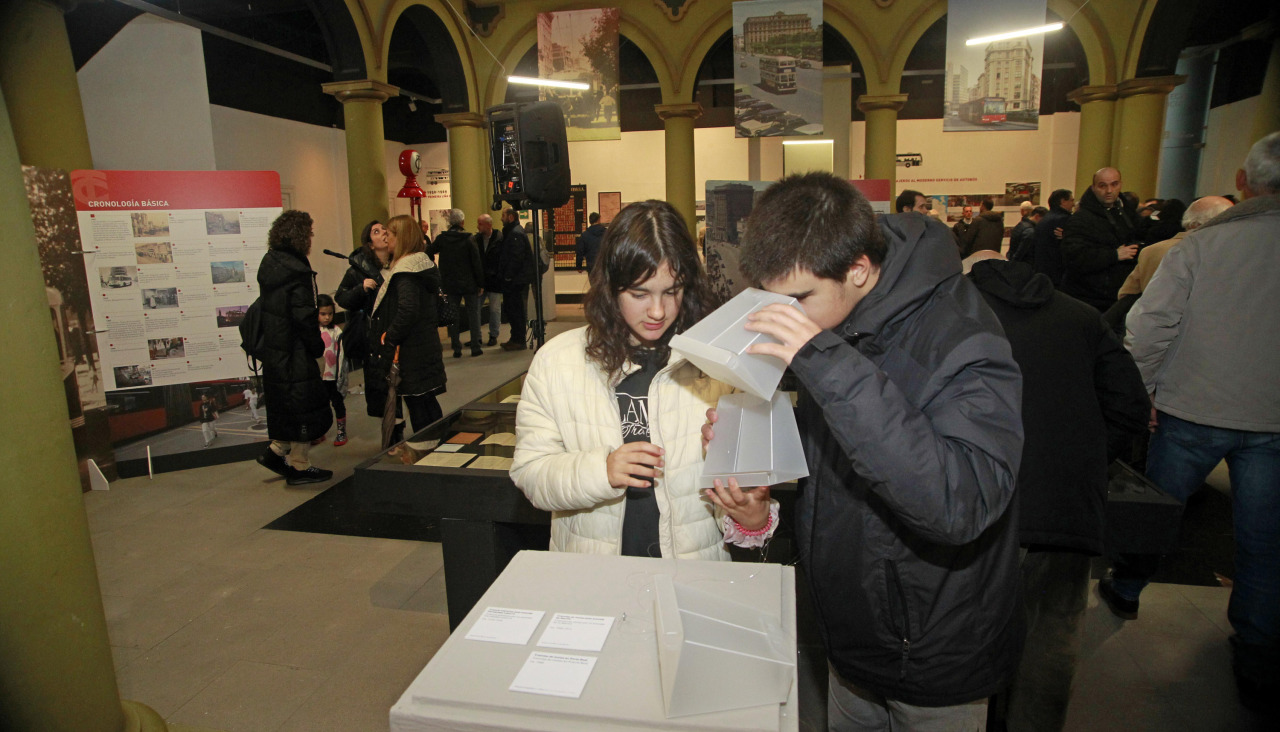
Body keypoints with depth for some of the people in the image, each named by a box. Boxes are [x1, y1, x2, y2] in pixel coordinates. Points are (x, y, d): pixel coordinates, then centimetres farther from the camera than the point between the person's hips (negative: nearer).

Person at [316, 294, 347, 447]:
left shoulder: (336, 332, -9)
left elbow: (341, 355, -9)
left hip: (333, 376, -4)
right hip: (318, 376, 4)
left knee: (338, 403, 7)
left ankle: (341, 431, 19)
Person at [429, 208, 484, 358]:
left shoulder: (442, 239, -3)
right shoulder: (468, 239, -8)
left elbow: (428, 253, 3)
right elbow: (476, 263, -6)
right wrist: (480, 284, 0)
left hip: (449, 284, 2)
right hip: (469, 284, -2)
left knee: (453, 316, 8)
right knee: (473, 313, 7)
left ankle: (456, 349, 8)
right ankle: (475, 347, 5)